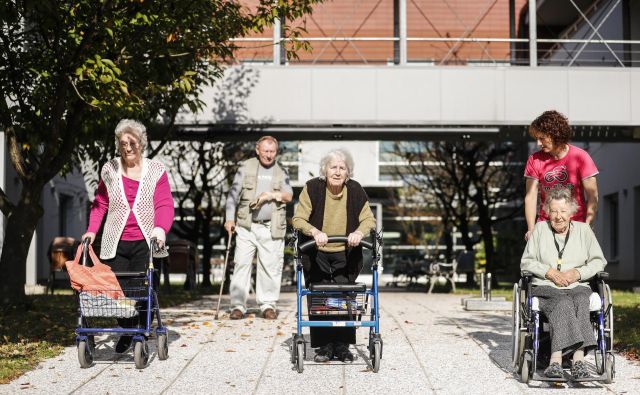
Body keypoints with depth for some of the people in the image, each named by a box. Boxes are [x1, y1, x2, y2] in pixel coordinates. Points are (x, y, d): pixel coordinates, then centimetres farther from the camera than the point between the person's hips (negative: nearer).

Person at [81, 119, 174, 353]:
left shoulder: (156, 171, 3)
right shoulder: (109, 170, 10)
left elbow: (165, 204, -4)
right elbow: (100, 203, 12)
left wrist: (161, 228, -23)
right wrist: (92, 230, -2)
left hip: (145, 243, -2)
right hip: (115, 243, 2)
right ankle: (126, 332, 23)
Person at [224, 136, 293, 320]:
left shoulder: (281, 172, 13)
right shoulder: (247, 167, 7)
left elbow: (289, 196, 7)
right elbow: (233, 194, 5)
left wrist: (273, 195, -11)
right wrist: (230, 218, -3)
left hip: (271, 228, 1)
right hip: (246, 226, -1)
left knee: (271, 266, 0)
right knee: (242, 264, -4)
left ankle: (268, 305, 11)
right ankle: (238, 305, 0)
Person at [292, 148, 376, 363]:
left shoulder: (355, 190, -6)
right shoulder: (312, 188, -11)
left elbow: (369, 219, -3)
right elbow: (298, 219, -13)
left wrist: (359, 232, -25)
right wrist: (315, 232, -32)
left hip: (345, 255, 1)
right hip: (316, 255, -1)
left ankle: (342, 345, 9)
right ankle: (324, 346, 7)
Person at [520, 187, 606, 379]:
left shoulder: (583, 229, 14)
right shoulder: (540, 228, 11)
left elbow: (599, 261, 12)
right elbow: (526, 262, 10)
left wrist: (578, 273, -6)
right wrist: (549, 272, -6)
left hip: (578, 286, 1)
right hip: (545, 287, -1)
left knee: (580, 301, -36)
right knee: (563, 303, -36)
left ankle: (556, 359, -51)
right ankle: (578, 358, -50)